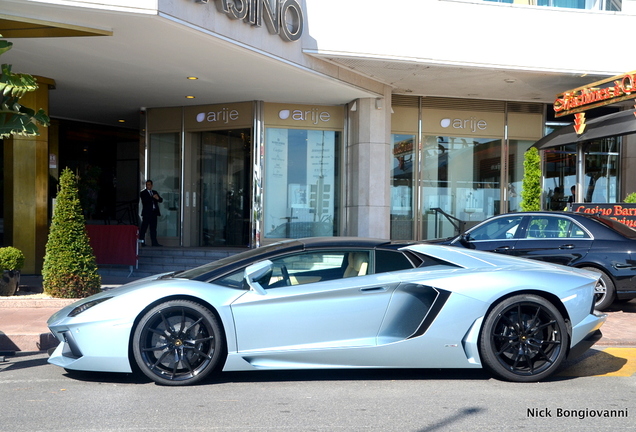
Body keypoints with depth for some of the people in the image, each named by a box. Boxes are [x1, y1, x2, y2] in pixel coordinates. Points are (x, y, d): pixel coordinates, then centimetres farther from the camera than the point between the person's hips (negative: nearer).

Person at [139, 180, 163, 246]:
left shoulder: (155, 192, 18)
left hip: (154, 213, 5)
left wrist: (158, 198, -11)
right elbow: (145, 201, -15)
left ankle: (154, 242, 7)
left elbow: (161, 200, 11)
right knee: (143, 228, -3)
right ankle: (142, 242, 0)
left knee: (153, 229, 6)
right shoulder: (143, 193, 2)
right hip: (146, 213, -5)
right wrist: (153, 197, -17)